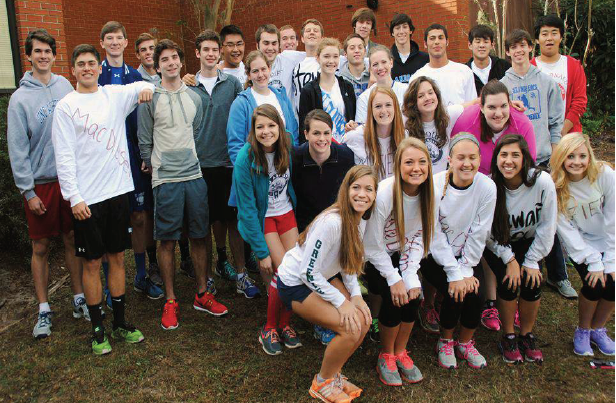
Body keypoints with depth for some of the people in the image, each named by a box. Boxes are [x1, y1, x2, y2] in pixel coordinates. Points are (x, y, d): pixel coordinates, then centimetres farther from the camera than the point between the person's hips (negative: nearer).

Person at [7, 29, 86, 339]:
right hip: (40, 183, -3)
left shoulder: (65, 86, 5)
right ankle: (44, 309, 19)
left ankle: (79, 297, 25)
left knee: (72, 240, 12)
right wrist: (28, 191, -10)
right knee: (41, 248, 6)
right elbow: (17, 149, -7)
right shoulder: (20, 98, -7)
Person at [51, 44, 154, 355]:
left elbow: (147, 85, 22)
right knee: (92, 262, 4)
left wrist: (146, 88, -2)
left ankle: (120, 323, 23)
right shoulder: (66, 106, -2)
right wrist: (74, 197, -13)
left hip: (118, 190, 4)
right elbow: (64, 157, -6)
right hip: (87, 198, -3)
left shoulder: (115, 95, 8)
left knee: (117, 257, 11)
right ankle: (98, 329, 18)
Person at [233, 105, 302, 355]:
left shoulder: (287, 149, -10)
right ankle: (269, 328, 4)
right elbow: (247, 208, -19)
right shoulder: (246, 158, -22)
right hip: (261, 218, -4)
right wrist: (262, 252, -19)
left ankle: (285, 323, 12)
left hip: (286, 213, 4)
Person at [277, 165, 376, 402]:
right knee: (351, 329, -17)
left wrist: (356, 295, -6)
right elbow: (308, 273, -27)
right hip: (296, 283, -8)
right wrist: (341, 301, -20)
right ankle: (322, 384, 7)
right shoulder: (331, 222, -31)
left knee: (363, 320, -4)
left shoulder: (361, 220, -4)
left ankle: (334, 373, 19)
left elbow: (347, 263, 8)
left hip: (324, 278, 8)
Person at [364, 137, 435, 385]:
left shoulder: (427, 193, -12)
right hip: (372, 259, -4)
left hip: (401, 255, 5)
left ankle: (400, 352, 9)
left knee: (411, 295, -15)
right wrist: (394, 279, -21)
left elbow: (418, 237, -5)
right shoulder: (384, 193, -29)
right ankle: (386, 355, 4)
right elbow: (373, 246, -21)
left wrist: (410, 276, -14)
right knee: (394, 297, -21)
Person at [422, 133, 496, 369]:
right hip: (435, 256, -2)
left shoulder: (487, 187, -13)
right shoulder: (435, 186, -20)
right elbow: (435, 236, -17)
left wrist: (466, 271, -12)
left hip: (468, 255, 3)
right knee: (455, 294, -21)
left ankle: (465, 343, 13)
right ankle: (445, 341, 10)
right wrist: (454, 273, -19)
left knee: (475, 294, -17)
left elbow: (478, 235, -8)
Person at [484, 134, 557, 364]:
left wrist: (532, 261, -12)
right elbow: (488, 232, -13)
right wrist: (510, 259, -18)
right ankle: (508, 337, 3)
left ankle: (527, 336, 8)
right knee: (508, 282, -21)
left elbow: (547, 226, -12)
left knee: (532, 283, -18)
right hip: (498, 246, -1)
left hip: (529, 242, 1)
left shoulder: (543, 182, -23)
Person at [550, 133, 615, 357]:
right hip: (580, 245, -1)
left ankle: (598, 329, 15)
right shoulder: (555, 186, -18)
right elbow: (566, 230, -16)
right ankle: (583, 330, 9)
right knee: (595, 284, -19)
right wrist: (593, 262, -20)